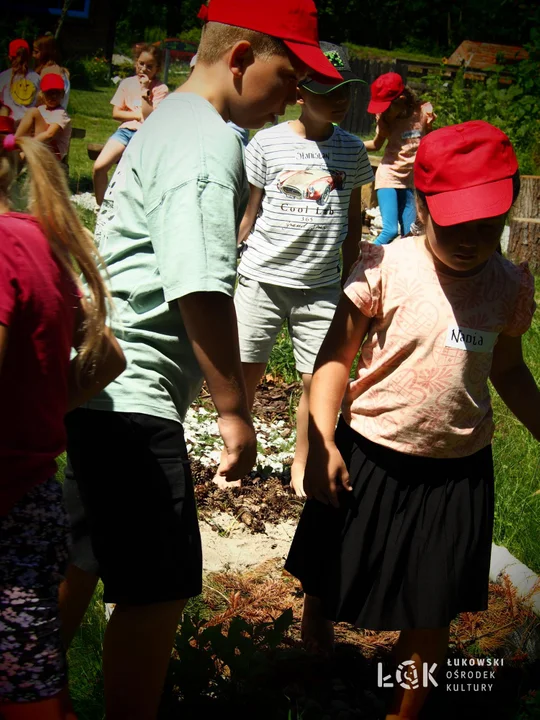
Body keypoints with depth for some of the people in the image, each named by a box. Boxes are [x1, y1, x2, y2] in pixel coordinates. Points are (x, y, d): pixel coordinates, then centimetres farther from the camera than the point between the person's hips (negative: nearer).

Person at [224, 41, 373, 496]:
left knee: (320, 379, 1)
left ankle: (301, 466, 22)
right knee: (245, 371, 5)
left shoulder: (352, 150, 6)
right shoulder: (267, 143, -3)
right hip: (262, 279, -2)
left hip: (321, 287, 2)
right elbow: (249, 213, 4)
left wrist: (350, 281, 15)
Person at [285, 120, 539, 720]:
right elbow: (335, 355, -9)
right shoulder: (386, 268, -13)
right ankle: (311, 649, 47)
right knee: (327, 583, 15)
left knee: (432, 609, 13)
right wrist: (321, 444, -17)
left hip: (458, 469, 3)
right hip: (369, 458, -2)